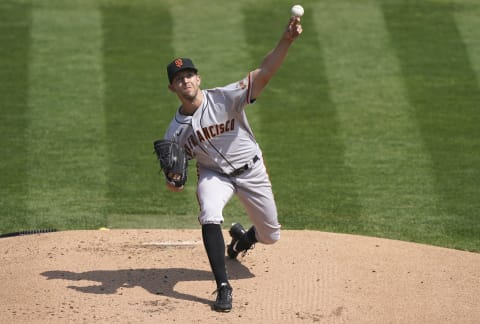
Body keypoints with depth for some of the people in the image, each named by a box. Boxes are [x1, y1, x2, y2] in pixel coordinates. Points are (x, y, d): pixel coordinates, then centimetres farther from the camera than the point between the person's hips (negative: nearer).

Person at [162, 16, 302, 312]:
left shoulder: (225, 98, -21)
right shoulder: (175, 130, -10)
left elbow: (264, 74, -33)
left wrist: (286, 41, -48)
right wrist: (173, 181, -28)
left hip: (251, 171, 0)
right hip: (214, 174, 1)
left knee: (270, 236, 8)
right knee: (210, 216, -31)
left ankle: (243, 238, 47)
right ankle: (224, 287, -25)